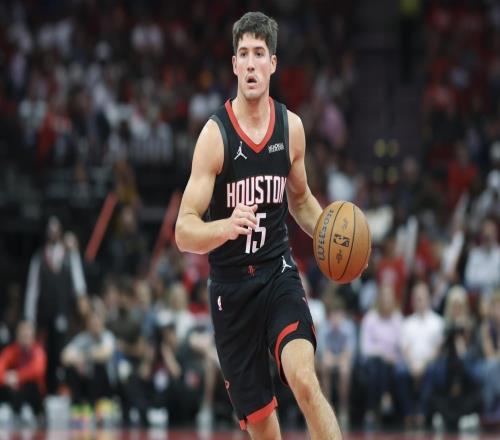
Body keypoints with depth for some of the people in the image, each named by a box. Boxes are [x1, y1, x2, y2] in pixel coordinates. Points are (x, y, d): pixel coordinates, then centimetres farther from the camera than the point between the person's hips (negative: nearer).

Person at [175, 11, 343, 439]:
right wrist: (226, 227, -37)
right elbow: (184, 231, -16)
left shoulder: (292, 127, 1)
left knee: (304, 380, -25)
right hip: (231, 285, -1)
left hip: (278, 271, 2)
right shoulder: (215, 134, -12)